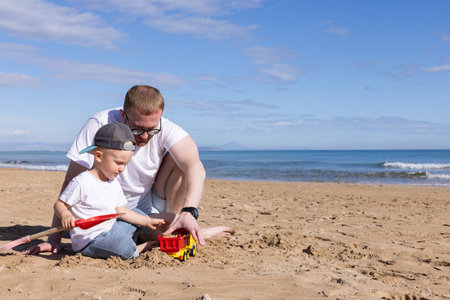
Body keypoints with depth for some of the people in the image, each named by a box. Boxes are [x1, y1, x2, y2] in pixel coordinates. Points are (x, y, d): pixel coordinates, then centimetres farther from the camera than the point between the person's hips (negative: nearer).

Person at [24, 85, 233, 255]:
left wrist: (189, 212, -54)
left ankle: (175, 228, -11)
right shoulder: (99, 126, -25)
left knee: (180, 158, -22)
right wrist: (54, 239, -26)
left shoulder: (165, 129, -22)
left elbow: (196, 168, -37)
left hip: (150, 205, 1)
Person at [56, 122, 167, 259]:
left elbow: (121, 211, 14)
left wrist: (148, 221, 10)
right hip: (88, 242, -9)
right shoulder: (81, 182, -16)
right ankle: (140, 248, -3)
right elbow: (59, 204, -12)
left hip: (109, 231, 9)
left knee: (137, 213, 17)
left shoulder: (114, 184, 9)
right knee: (121, 244, -33)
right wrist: (66, 216, -36)